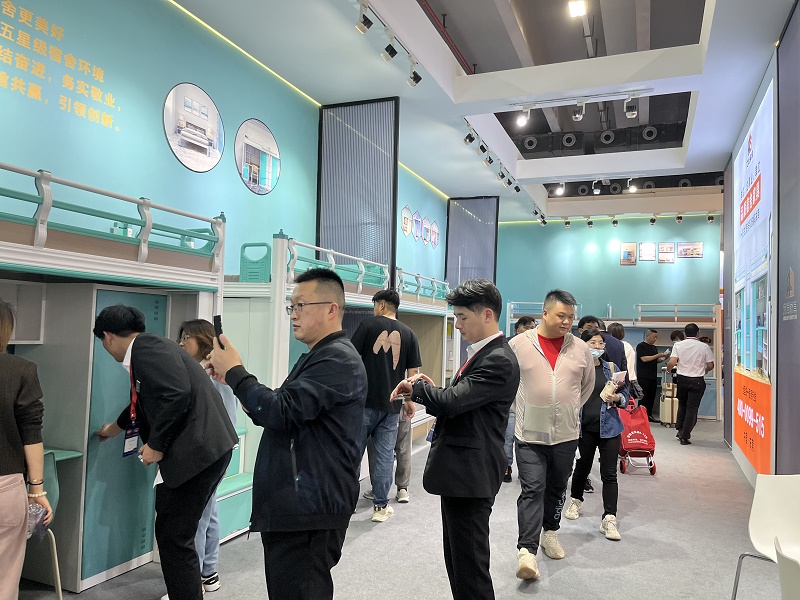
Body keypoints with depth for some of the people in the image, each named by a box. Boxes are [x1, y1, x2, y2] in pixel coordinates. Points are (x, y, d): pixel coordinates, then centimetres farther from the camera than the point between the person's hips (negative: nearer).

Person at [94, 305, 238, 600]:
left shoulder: (147, 347, -10)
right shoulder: (148, 348, 21)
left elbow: (177, 395, -24)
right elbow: (143, 403, 38)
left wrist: (156, 445, -11)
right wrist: (113, 429, 55)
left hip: (198, 450, -10)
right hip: (206, 448, 10)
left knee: (174, 536, -1)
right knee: (173, 531, 20)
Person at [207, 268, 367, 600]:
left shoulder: (338, 359, -16)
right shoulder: (316, 357, 17)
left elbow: (283, 413, -26)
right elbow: (277, 414, 16)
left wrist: (235, 372, -15)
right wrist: (233, 379, 4)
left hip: (310, 509, -10)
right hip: (295, 504, 10)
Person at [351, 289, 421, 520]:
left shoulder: (368, 324, -2)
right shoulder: (408, 334, 7)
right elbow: (413, 372, 6)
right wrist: (410, 400, 14)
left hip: (364, 401, -3)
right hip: (392, 405, 3)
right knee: (384, 455, 8)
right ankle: (381, 506, 12)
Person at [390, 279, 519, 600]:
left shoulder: (499, 360, -19)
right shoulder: (482, 353, 13)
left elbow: (451, 401, -26)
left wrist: (418, 386, -7)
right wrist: (424, 390, -3)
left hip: (470, 474, -10)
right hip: (460, 471, 10)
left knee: (470, 568, 2)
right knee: (456, 561, 20)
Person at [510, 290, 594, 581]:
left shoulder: (580, 348, 2)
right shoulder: (519, 344, -7)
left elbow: (588, 384, 17)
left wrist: (571, 408, 14)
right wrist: (526, 409, 6)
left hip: (566, 435, 3)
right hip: (530, 436, -3)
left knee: (557, 489, 18)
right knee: (532, 490, -7)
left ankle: (550, 533, 38)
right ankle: (527, 551, -6)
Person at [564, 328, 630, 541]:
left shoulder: (611, 368, 4)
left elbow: (626, 394, 9)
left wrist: (616, 398, -12)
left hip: (609, 427, 1)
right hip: (585, 427, -1)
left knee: (609, 473, -3)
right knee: (583, 466, 17)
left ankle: (609, 519, 1)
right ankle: (575, 500, 41)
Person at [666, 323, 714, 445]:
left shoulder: (678, 345, -4)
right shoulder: (704, 347, -5)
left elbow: (672, 362, -12)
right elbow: (710, 365, -2)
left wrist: (668, 368, 10)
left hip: (682, 379, 2)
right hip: (697, 380, -2)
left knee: (682, 404, 22)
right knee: (692, 408, 2)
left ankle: (680, 429, 20)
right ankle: (685, 436, 1)